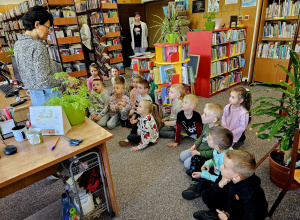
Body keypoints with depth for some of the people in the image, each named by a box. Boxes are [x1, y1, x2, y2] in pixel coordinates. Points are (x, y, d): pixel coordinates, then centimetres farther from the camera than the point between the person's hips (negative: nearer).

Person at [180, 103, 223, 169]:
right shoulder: (206, 124, -9)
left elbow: (213, 152, -27)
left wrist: (198, 153, -21)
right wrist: (195, 145, -3)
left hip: (206, 155, -8)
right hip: (198, 148, 8)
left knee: (187, 163, -14)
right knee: (182, 156, 11)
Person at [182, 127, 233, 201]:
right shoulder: (218, 149, -15)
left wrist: (203, 174, -26)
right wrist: (208, 164, -12)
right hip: (215, 171, 8)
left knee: (200, 184, -33)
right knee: (195, 158, 7)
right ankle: (194, 183, 2)